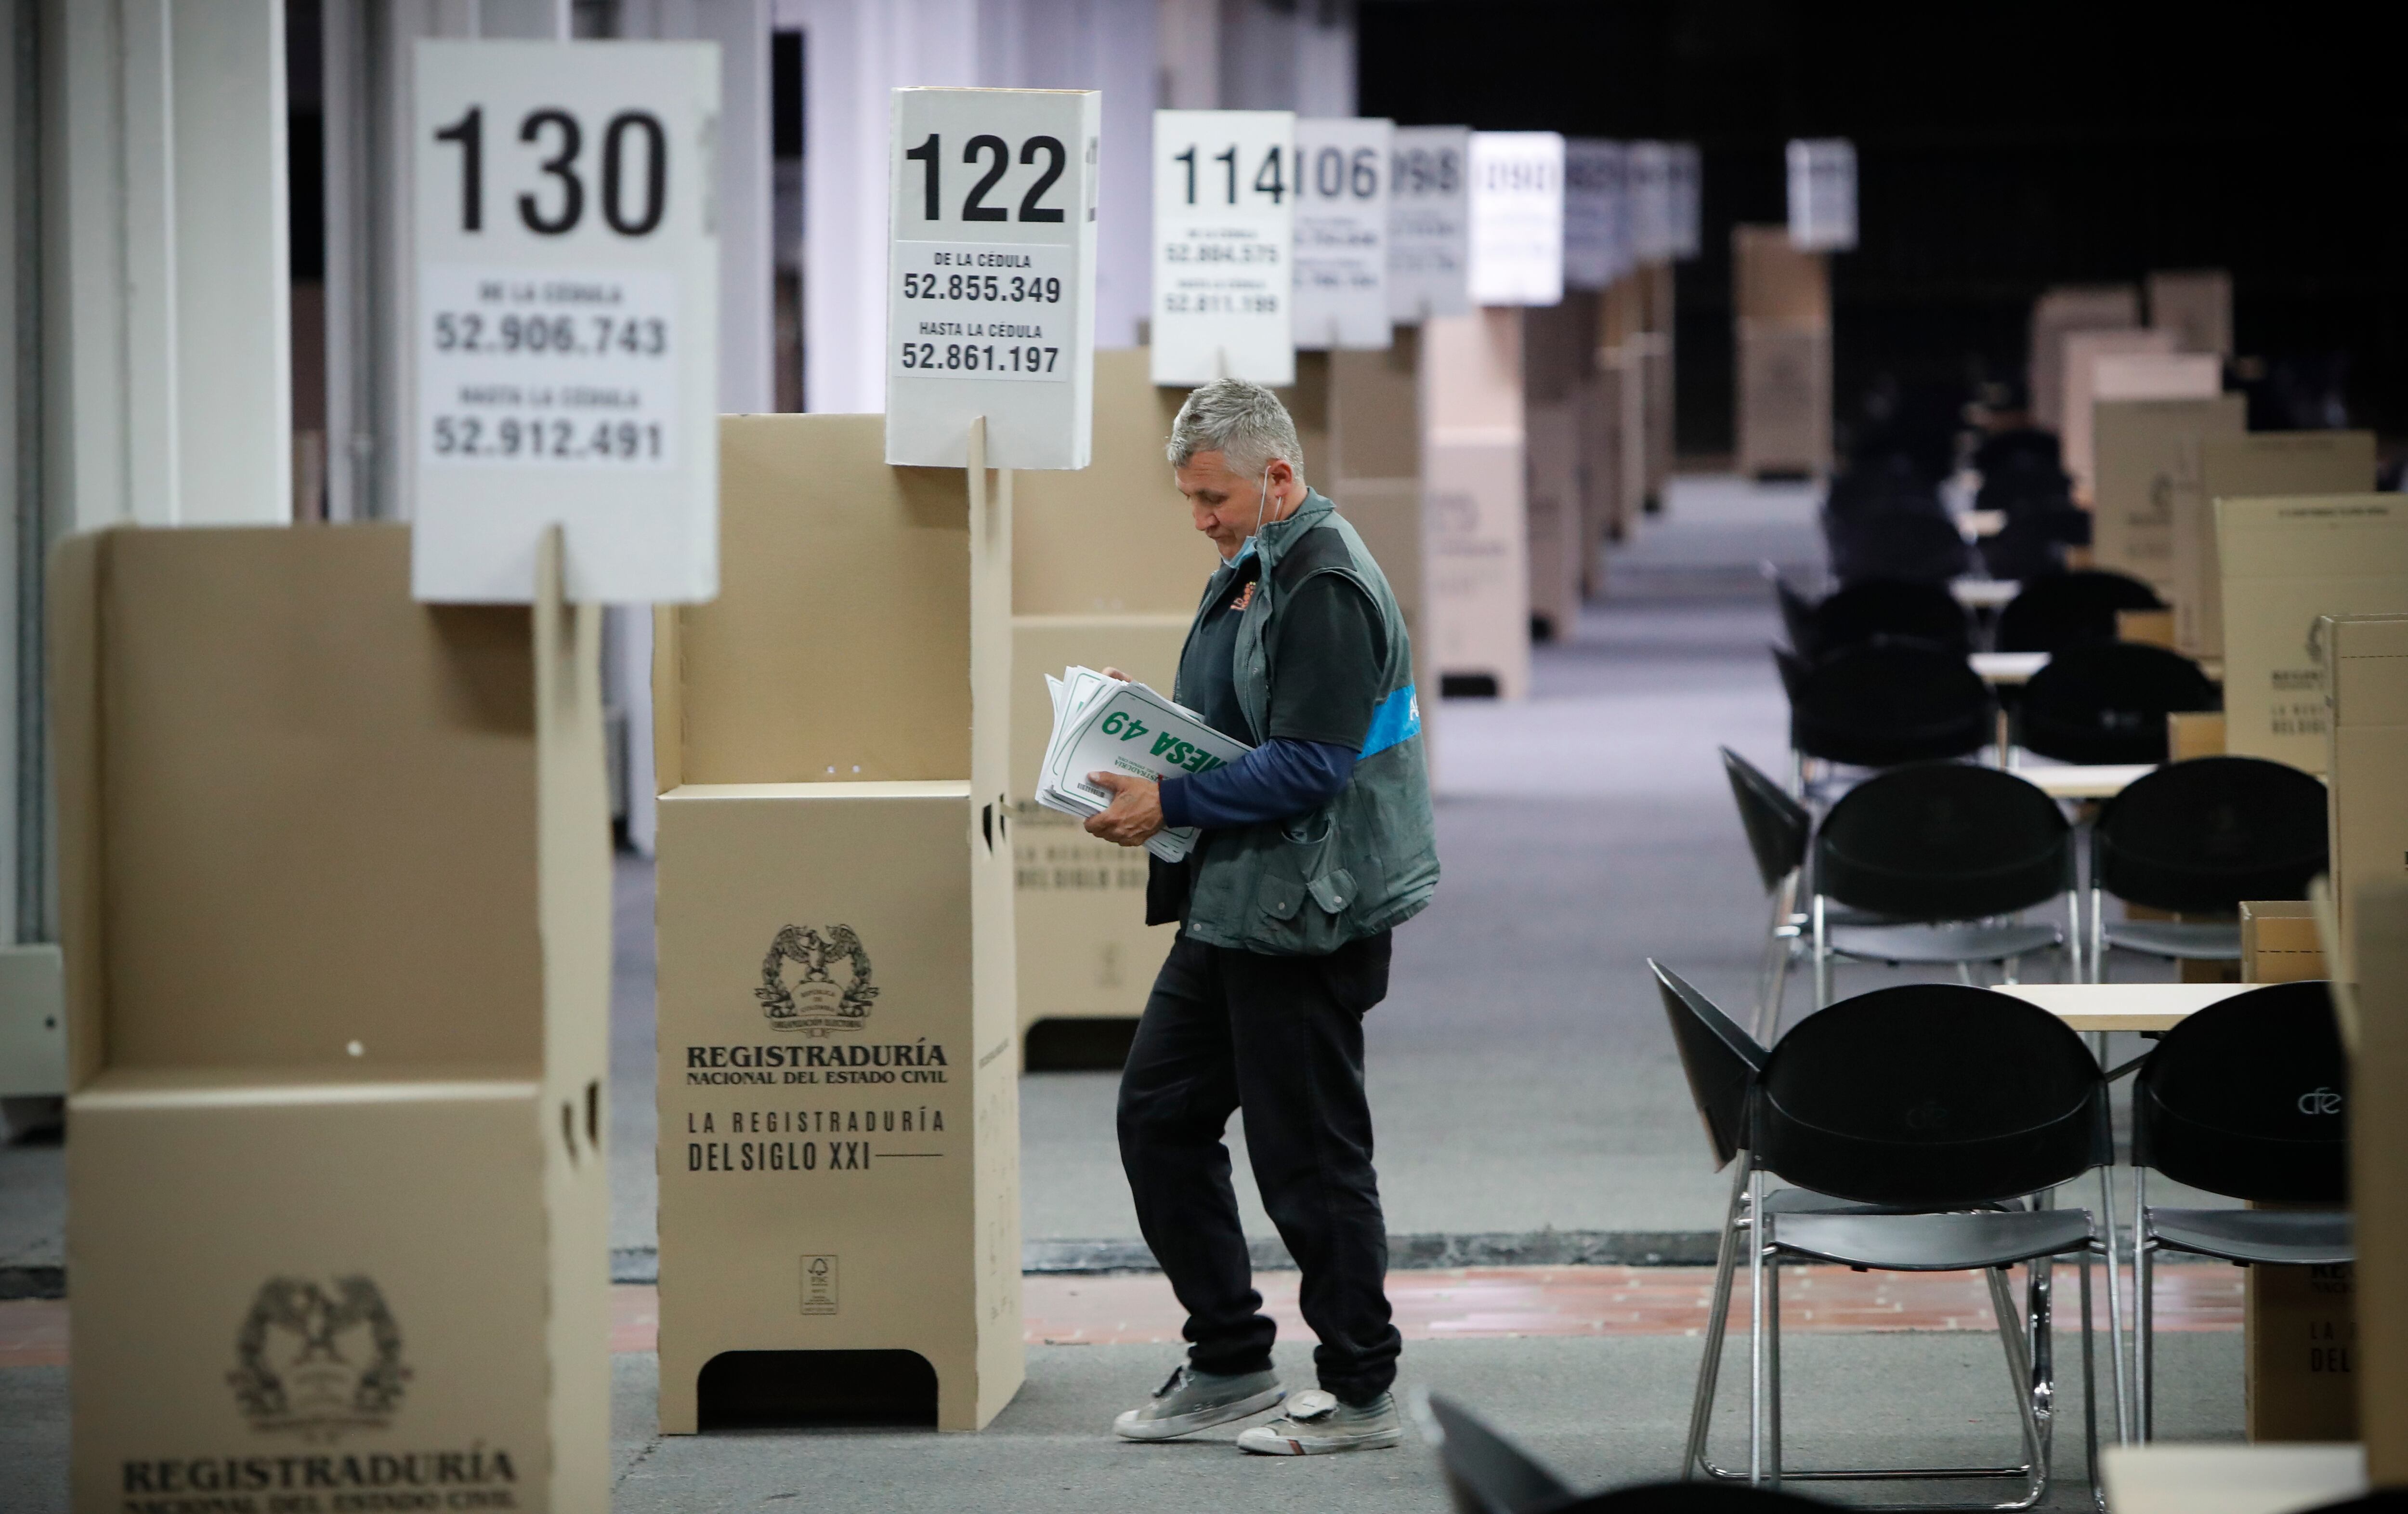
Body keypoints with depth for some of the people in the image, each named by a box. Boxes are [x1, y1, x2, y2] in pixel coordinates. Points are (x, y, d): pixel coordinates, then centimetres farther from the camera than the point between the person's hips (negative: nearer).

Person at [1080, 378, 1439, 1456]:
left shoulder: (1327, 589, -18)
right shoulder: (1250, 572, 15)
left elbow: (1307, 767, -23)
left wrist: (1173, 805, -22)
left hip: (1304, 919, -11)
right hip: (1229, 906, 11)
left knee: (1308, 1154, -3)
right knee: (1158, 1114, 12)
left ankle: (1360, 1395, 8)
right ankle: (1229, 1362, 20)